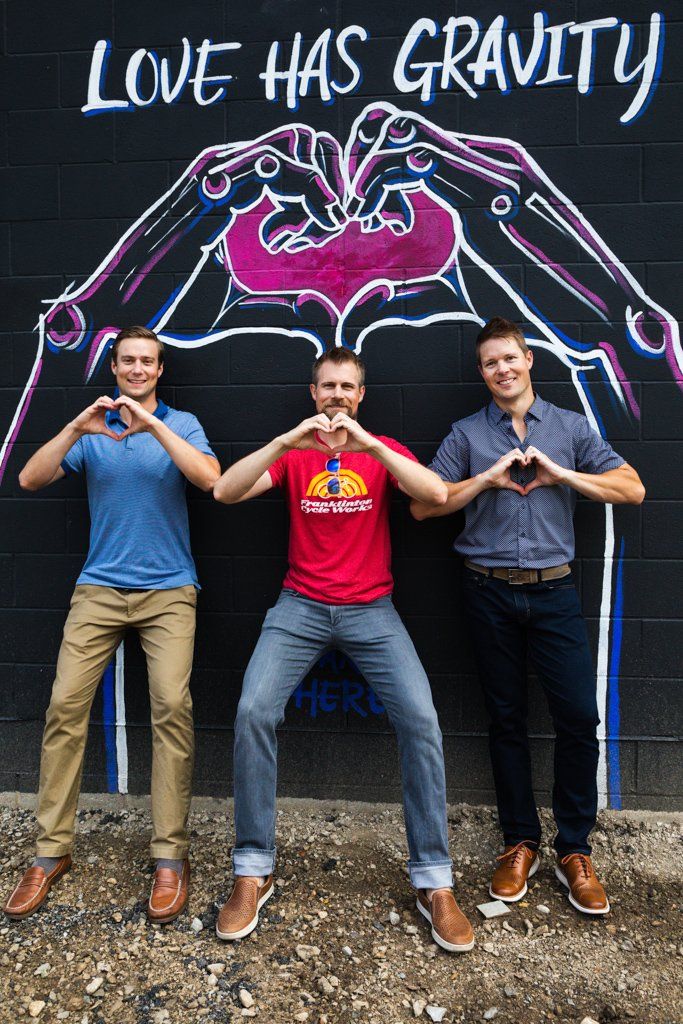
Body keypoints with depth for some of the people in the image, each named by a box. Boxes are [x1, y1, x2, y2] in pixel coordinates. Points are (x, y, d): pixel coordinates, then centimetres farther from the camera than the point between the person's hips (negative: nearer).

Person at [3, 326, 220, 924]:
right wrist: (77, 429, -15)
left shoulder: (181, 424, 5)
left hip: (168, 589, -2)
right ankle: (52, 850, 13)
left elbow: (209, 478, -14)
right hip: (100, 588, 2)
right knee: (65, 705, -4)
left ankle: (171, 855, -1)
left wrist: (152, 424, -20)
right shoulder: (90, 429, 10)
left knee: (173, 705, -14)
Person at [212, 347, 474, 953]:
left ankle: (435, 883, 1)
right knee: (253, 711, -18)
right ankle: (253, 873, 1)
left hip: (371, 608, 0)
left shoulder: (383, 451, 6)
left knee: (421, 720, -16)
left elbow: (437, 494, -13)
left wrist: (367, 444, -23)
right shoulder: (292, 454, 7)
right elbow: (224, 492, -8)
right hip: (300, 606, 1)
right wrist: (285, 442, -21)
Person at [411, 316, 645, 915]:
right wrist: (487, 478, -10)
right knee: (507, 720, 9)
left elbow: (632, 488, 2)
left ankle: (575, 850, 16)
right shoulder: (467, 435, 7)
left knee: (580, 718, -3)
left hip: (553, 591, 0)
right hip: (491, 594, 0)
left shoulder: (570, 427, 9)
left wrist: (560, 473, -9)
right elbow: (423, 506, -1)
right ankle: (521, 843, 25)